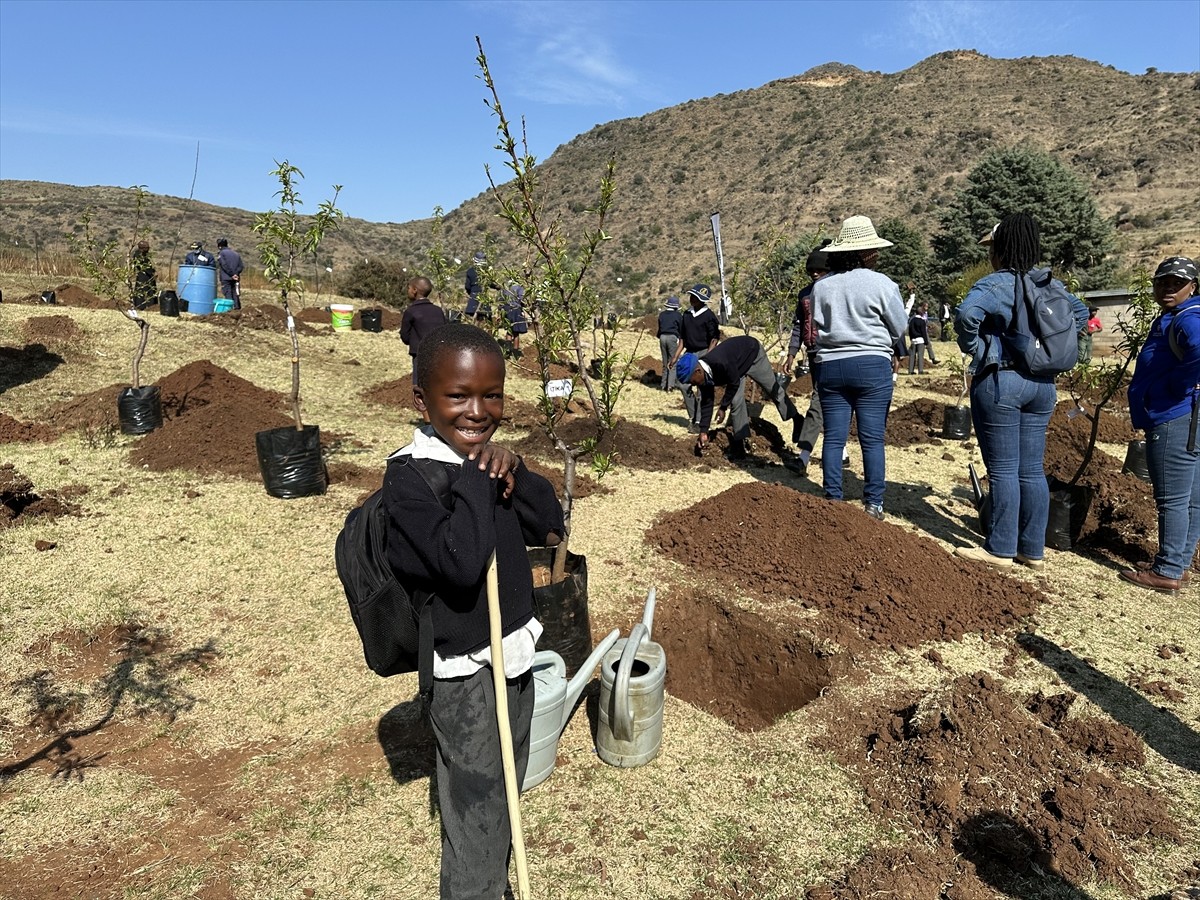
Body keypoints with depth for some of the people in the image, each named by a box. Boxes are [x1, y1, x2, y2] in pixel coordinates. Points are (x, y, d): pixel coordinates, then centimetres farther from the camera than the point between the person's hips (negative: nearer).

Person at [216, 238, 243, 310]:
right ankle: (237, 307, 7)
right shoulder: (236, 254, 17)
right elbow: (240, 266, 8)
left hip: (226, 278, -5)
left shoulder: (221, 253, 0)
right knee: (235, 295, 9)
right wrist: (236, 274, -2)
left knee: (228, 296, -5)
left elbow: (225, 266, -12)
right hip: (235, 279, 5)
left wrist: (232, 274, -9)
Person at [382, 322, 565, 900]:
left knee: (507, 788, 27)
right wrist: (476, 474, -27)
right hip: (465, 673, -8)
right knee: (476, 815, 10)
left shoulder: (484, 455, 0)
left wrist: (512, 471, -15)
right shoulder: (409, 478, -22)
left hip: (515, 653, 8)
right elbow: (462, 562, -36)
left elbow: (550, 528, 0)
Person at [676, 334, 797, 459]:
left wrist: (723, 408, -23)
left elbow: (734, 383, -29)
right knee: (736, 402, -6)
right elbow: (706, 402, -12)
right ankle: (740, 444, 2)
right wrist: (703, 431, -15)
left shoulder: (720, 363, -45)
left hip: (753, 353, -5)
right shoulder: (704, 375, -20)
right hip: (737, 366, 5)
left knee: (773, 390, 7)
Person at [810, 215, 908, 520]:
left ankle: (833, 500, 11)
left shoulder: (821, 286, 3)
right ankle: (873, 504, 7)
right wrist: (895, 354, 21)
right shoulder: (882, 284, -6)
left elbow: (815, 328, 9)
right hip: (873, 366, -3)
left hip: (830, 366, 3)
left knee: (834, 438, 7)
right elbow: (900, 328, 2)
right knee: (872, 439, 3)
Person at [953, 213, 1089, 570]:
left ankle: (1000, 550, 7)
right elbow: (1080, 314, 22)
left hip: (999, 381, -7)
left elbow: (966, 314, -31)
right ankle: (1033, 550, 18)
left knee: (1003, 470, -1)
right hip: (1042, 383, 7)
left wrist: (975, 350, -14)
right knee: (1033, 470, 10)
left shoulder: (993, 285, -12)